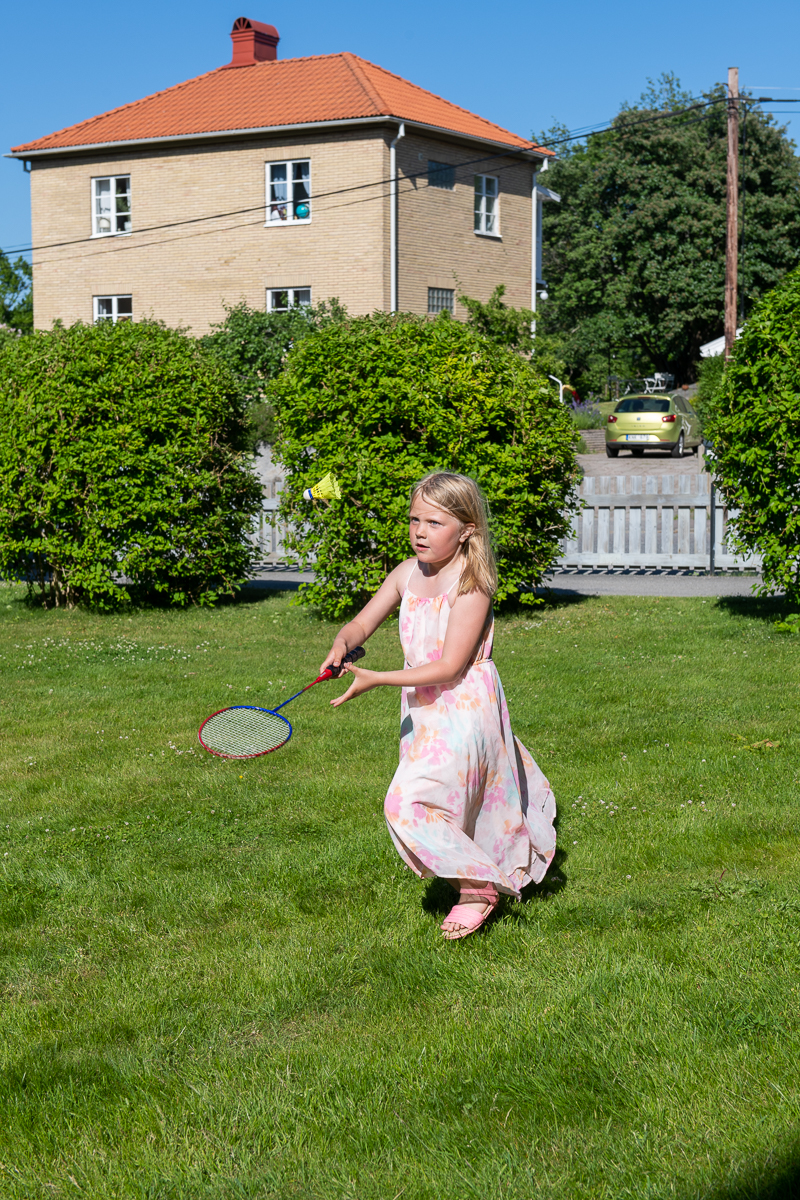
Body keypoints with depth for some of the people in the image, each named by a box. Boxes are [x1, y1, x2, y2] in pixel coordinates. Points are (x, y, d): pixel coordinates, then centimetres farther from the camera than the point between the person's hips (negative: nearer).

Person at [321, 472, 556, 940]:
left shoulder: (471, 584, -18)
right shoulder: (407, 574, 2)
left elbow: (449, 667, -22)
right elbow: (363, 623, 7)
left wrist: (376, 680, -25)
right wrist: (342, 645, -17)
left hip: (465, 706, -7)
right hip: (423, 709, 7)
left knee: (410, 803, -15)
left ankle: (479, 887, 2)